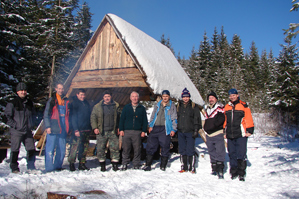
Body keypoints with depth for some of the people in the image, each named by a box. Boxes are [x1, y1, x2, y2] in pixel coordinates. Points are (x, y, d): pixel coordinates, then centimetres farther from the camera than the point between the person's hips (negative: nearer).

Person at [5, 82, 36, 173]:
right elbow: (7, 116, -2)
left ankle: (31, 167, 15)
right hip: (16, 131, -4)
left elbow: (33, 114, 24)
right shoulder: (12, 103, -3)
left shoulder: (29, 103, 12)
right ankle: (14, 168, 15)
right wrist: (14, 125, -9)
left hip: (28, 131, 4)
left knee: (31, 149, 3)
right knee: (15, 150, 2)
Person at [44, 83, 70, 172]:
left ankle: (58, 166, 19)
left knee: (62, 149, 8)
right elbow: (46, 114, -2)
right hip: (53, 128, -4)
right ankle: (49, 167, 2)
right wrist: (48, 126, -11)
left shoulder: (66, 101, 15)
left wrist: (67, 127, 13)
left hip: (63, 129, 5)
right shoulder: (52, 100, 2)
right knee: (50, 148, -5)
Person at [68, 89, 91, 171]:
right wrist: (76, 130, -16)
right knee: (75, 146, -8)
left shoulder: (86, 103, 16)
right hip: (78, 130, -6)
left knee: (85, 147, 9)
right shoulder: (74, 104, -4)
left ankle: (82, 164, 17)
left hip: (86, 130, 7)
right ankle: (71, 163, 5)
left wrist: (90, 128, 14)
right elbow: (73, 118, -9)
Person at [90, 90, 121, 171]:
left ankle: (115, 164, 10)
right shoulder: (97, 107, 5)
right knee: (100, 149, 3)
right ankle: (102, 165, 17)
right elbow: (93, 117, 6)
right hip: (101, 132, -1)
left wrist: (118, 127, 8)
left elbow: (118, 117, 15)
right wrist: (94, 128, -3)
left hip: (113, 131, 1)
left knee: (115, 148, 0)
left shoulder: (116, 106, 9)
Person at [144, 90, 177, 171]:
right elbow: (153, 116, 19)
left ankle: (163, 166, 12)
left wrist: (173, 129, -5)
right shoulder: (157, 105, 17)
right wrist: (151, 126, 8)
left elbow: (174, 119, 3)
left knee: (165, 148, 1)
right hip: (155, 128, 3)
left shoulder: (172, 106, 7)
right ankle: (148, 165, 8)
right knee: (150, 146, 0)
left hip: (165, 129, -3)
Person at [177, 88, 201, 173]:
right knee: (182, 150, 8)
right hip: (180, 132, 4)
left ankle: (192, 167, 7)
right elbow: (176, 118, 17)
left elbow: (197, 119, 0)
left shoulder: (194, 107, 2)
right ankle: (184, 167, 18)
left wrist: (196, 130, -7)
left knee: (190, 151, -5)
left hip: (190, 132, -4)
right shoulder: (178, 106, 12)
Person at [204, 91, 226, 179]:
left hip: (218, 134, -7)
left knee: (219, 152, -9)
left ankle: (220, 170, -5)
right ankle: (214, 169, 23)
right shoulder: (207, 109, 21)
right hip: (209, 134, 7)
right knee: (211, 152, 13)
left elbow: (222, 119, -14)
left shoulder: (220, 107, -2)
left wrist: (213, 124, -21)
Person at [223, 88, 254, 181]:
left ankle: (241, 173, 4)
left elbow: (248, 119, 1)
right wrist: (224, 132, 19)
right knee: (232, 154, 8)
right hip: (230, 136, 4)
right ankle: (234, 172, 19)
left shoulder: (243, 106, 1)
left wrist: (249, 130, -4)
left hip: (241, 135, -4)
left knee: (241, 155, -6)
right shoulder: (226, 107, 14)